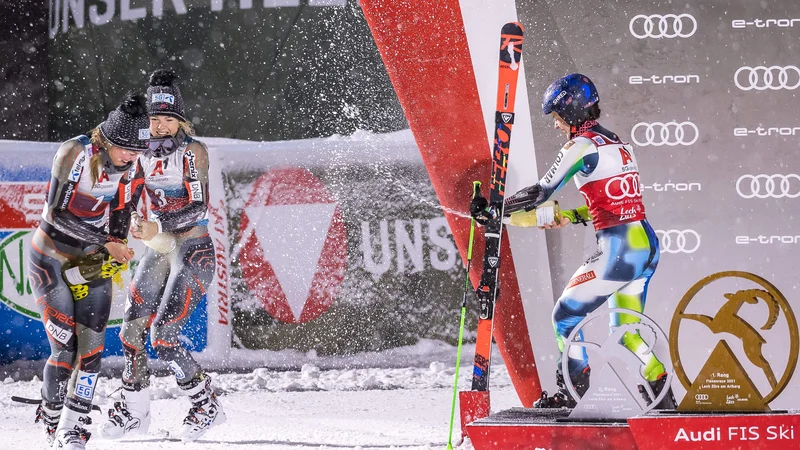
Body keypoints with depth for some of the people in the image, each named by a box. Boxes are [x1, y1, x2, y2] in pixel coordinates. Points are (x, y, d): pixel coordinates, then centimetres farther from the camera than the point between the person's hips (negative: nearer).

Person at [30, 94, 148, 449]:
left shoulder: (127, 164, -5)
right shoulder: (74, 153, -22)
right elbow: (56, 215, -24)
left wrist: (116, 255, -3)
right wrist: (106, 244, -26)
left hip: (94, 261, 5)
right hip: (51, 258, -4)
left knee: (91, 349, -7)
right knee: (64, 349, -10)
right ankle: (51, 418, 13)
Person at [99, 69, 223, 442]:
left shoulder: (193, 151, -11)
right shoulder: (144, 153, 6)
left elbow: (199, 207, -17)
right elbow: (128, 201, 11)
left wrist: (159, 225, -29)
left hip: (194, 253, -6)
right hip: (158, 254, 6)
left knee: (162, 336, -15)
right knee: (131, 331, 1)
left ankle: (206, 405, 0)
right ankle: (134, 410, 18)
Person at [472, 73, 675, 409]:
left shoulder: (582, 145, -9)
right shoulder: (618, 144, 17)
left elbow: (540, 193, -11)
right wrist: (571, 217, 19)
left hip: (617, 252, -9)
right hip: (647, 246, 9)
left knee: (565, 317, 6)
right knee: (626, 331, 17)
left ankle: (571, 392, 10)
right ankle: (662, 395, 10)